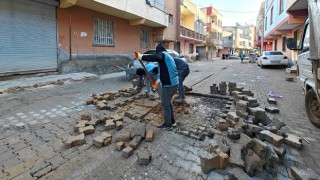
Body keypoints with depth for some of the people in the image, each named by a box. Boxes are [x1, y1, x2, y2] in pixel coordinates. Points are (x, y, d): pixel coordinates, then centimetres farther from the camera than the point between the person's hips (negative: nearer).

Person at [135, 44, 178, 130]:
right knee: (168, 103, 23)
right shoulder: (168, 56, 22)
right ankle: (172, 121, 35)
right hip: (174, 83, 9)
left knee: (165, 105, 6)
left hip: (168, 85, -9)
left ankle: (167, 125, 20)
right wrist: (158, 81, 30)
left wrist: (141, 57, -26)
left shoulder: (162, 54, -6)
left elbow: (155, 57, -32)